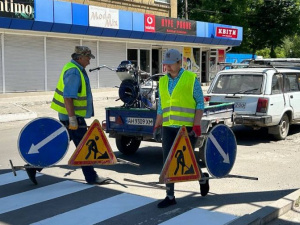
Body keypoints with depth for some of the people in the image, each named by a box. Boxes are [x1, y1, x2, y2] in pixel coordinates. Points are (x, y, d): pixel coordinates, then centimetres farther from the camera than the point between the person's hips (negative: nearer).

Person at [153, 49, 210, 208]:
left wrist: (196, 126, -12)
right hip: (168, 128, 5)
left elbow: (200, 103, -4)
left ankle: (202, 178, 34)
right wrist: (157, 126, 12)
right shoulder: (163, 81, 11)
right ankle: (170, 196, 12)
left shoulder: (191, 78, -3)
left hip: (187, 127, -5)